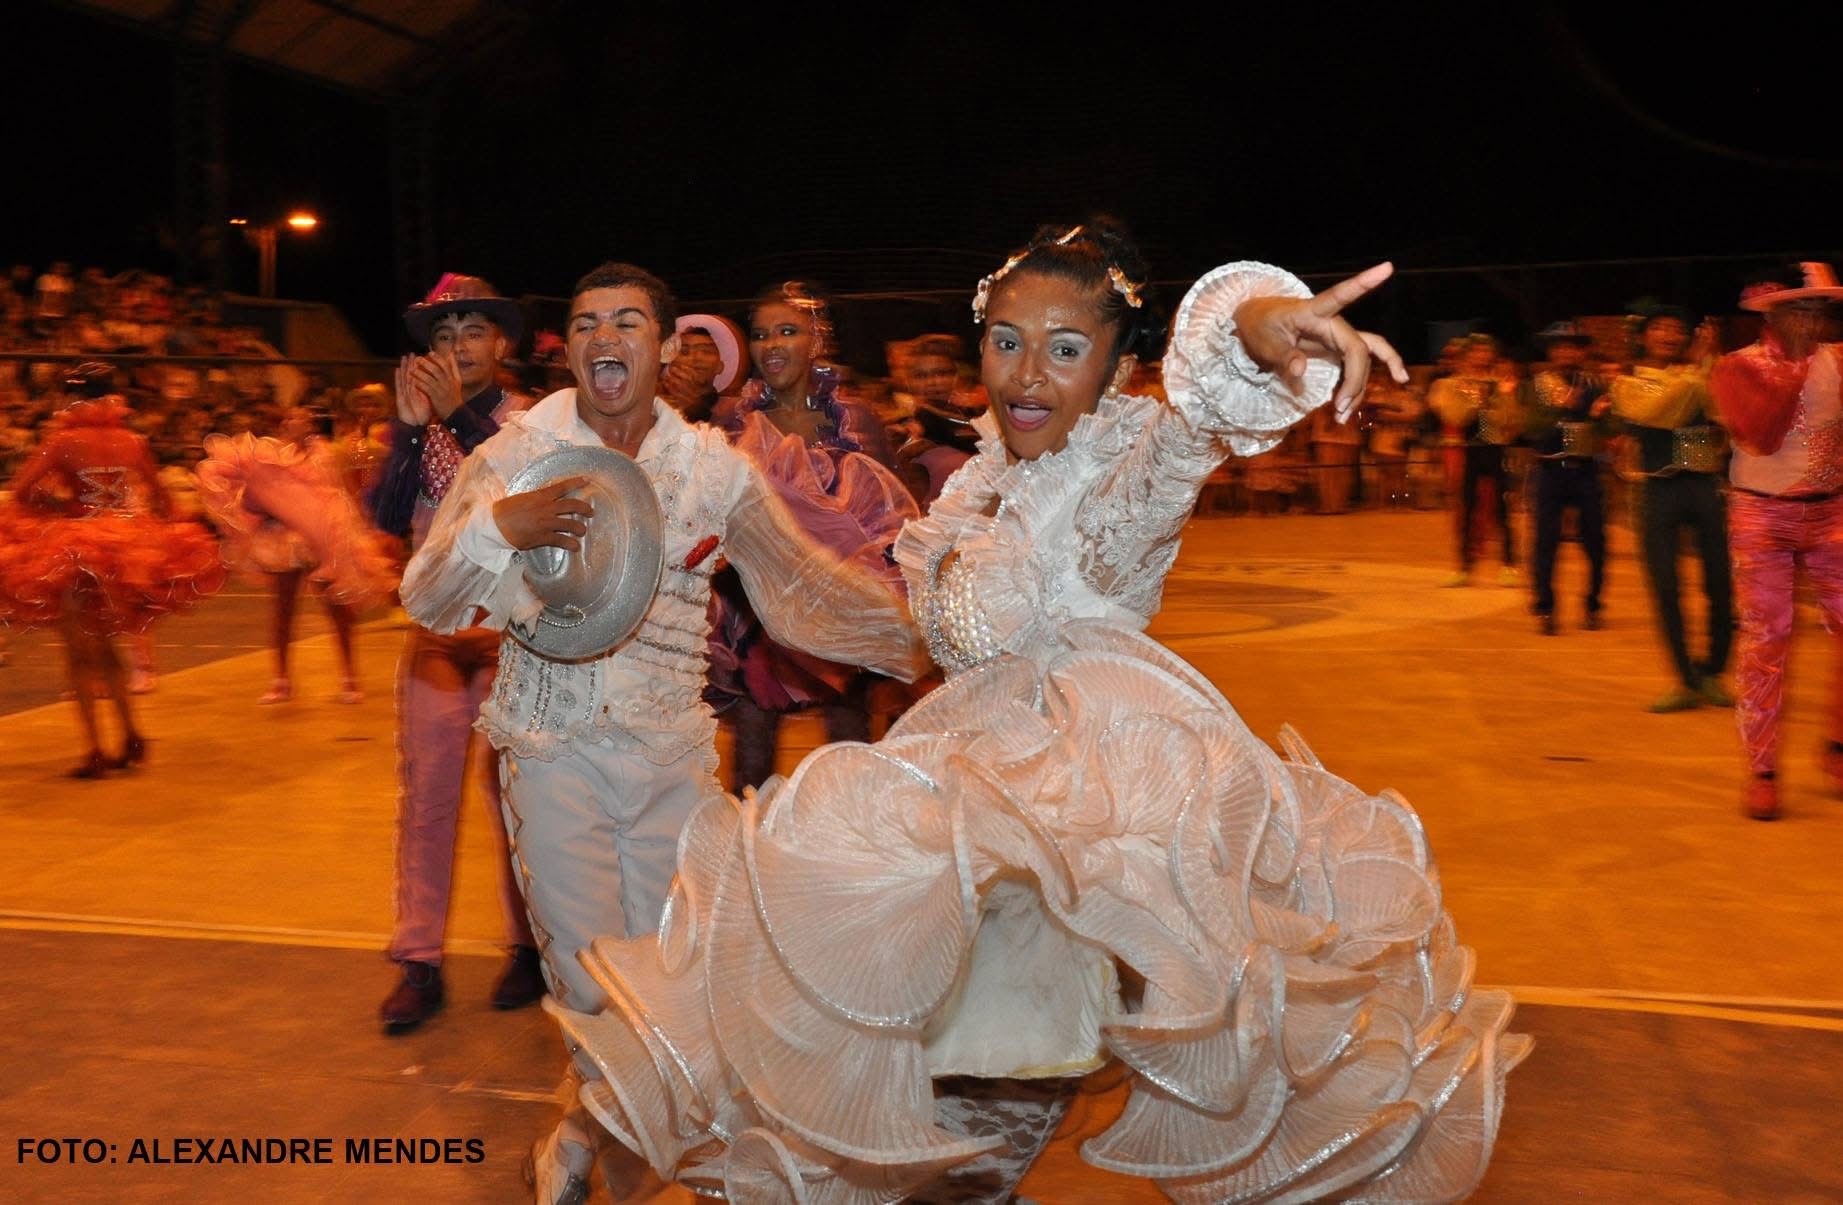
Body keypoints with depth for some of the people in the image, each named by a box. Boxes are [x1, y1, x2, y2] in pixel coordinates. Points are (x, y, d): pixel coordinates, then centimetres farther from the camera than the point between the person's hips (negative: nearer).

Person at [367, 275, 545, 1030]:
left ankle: (528, 947, 19)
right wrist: (412, 427, -17)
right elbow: (389, 517, -6)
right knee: (425, 795, 2)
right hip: (434, 631, 3)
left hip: (512, 630, -2)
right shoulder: (413, 425, 7)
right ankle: (419, 963, 8)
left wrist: (459, 415, -25)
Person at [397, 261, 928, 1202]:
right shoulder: (514, 457, -4)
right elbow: (428, 605, -6)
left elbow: (806, 583, 8)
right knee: (591, 986, 0)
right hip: (554, 750, -2)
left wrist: (929, 638, 8)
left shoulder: (713, 466, 0)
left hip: (674, 749, 2)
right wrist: (498, 527, -25)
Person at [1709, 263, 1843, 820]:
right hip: (1762, 517, -3)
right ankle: (1761, 772, 5)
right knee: (1766, 640, -3)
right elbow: (1760, 434, -18)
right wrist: (1796, 370, -13)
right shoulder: (1737, 368, -4)